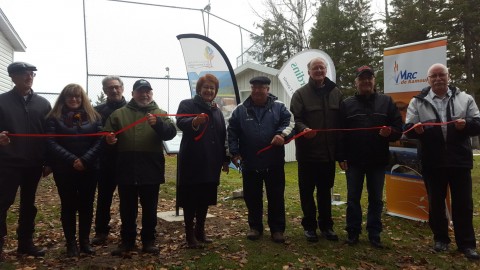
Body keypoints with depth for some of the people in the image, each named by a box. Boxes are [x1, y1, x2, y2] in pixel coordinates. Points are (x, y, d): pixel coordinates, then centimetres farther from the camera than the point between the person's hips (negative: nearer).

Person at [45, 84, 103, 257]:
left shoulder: (93, 117, 6)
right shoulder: (54, 117, 1)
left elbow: (99, 141, -2)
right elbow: (51, 143, -8)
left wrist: (84, 160, -14)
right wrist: (72, 160, -18)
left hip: (89, 169, 2)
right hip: (64, 170, -1)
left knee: (86, 205, 7)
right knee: (68, 206, 6)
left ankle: (85, 241, 20)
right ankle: (71, 243, 17)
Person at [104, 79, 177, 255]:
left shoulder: (160, 114, 7)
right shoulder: (118, 114, 10)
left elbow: (171, 133, -8)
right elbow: (107, 134, 11)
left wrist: (157, 123, -28)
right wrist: (108, 139, -14)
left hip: (151, 171, -1)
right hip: (126, 171, 1)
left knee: (150, 208, 10)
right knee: (127, 209, 12)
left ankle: (148, 240, 24)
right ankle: (127, 240, 27)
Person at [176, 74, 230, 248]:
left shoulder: (217, 111, 17)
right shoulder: (187, 105, -1)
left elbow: (223, 137, 20)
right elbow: (180, 122, -23)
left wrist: (225, 160, 16)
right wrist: (194, 122, -44)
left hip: (211, 163, 6)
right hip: (192, 162, -5)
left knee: (205, 199, 13)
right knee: (190, 199, 0)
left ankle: (200, 232, 26)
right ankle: (190, 235, 11)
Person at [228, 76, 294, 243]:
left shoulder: (279, 107, 1)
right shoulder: (241, 110, 4)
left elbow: (289, 122, -7)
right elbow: (232, 132, 6)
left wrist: (282, 134, -27)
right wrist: (234, 152, -2)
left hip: (274, 163, -1)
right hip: (250, 163, 1)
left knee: (276, 197, 7)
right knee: (252, 197, 11)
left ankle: (277, 229, 20)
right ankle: (255, 226, 27)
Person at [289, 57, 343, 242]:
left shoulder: (336, 93, 9)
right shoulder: (300, 94, -1)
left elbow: (342, 121, 9)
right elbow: (296, 119, -10)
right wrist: (303, 129, -32)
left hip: (329, 152, 3)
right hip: (308, 152, -3)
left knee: (325, 191, 15)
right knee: (307, 191, 7)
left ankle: (326, 225, 28)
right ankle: (309, 225, 21)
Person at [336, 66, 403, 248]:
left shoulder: (386, 101, 5)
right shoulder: (346, 104, 4)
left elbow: (398, 128, 3)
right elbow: (340, 133, 0)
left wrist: (390, 132, -20)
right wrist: (341, 157, -7)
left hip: (378, 160, 1)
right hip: (353, 161, 0)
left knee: (376, 199, 9)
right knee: (353, 198, 7)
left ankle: (374, 234, 21)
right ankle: (353, 232, 19)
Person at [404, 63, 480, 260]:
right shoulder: (417, 102, 5)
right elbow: (408, 129, 1)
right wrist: (416, 128, -22)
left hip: (460, 160, 0)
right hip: (432, 162, 0)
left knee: (463, 203, 6)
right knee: (435, 202, 10)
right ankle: (440, 238, 27)